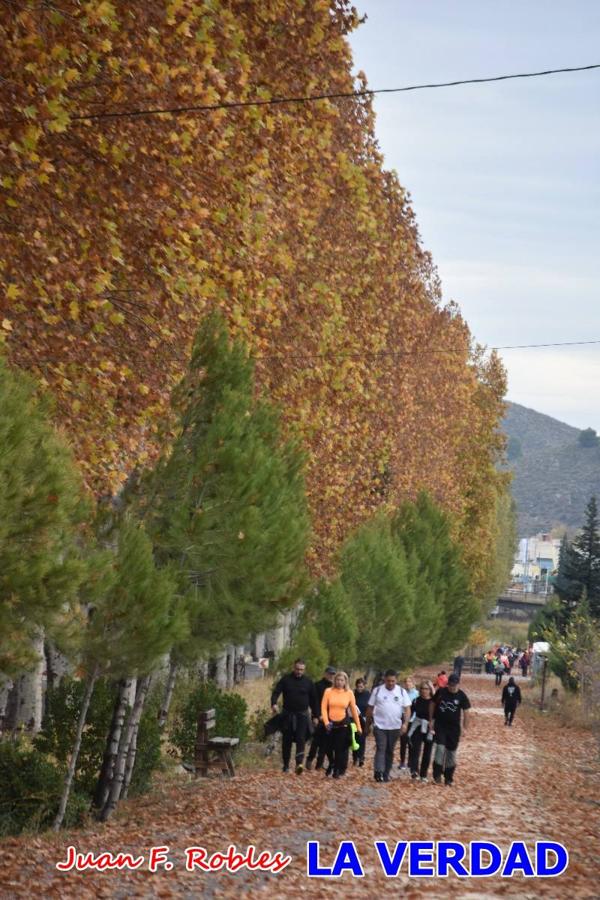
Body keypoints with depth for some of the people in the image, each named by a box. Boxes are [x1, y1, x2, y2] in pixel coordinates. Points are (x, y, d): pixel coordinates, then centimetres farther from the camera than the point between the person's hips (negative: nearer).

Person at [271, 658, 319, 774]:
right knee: (286, 740, 6)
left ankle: (299, 763, -26)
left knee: (301, 739, -15)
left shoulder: (308, 682, 6)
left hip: (302, 715, -1)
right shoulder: (286, 680, 2)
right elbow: (276, 692, -7)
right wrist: (274, 703, -27)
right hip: (288, 714, 1)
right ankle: (286, 765, 17)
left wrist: (315, 716, 11)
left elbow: (313, 699, 13)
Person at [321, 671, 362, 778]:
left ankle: (338, 770, 11)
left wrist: (358, 726, 7)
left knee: (341, 748, -1)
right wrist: (326, 722, -15)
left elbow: (354, 710, 5)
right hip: (331, 724, 0)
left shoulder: (349, 693, -1)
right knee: (329, 747, 5)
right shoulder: (328, 691, -3)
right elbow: (324, 707, -4)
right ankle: (331, 765, 31)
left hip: (343, 724, 0)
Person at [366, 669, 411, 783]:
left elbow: (407, 709, 0)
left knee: (390, 751, 9)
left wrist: (405, 723, -13)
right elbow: (370, 708, 4)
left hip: (395, 727, 2)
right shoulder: (377, 691, -2)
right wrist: (367, 724, 6)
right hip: (380, 726, -2)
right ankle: (378, 772, -21)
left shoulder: (402, 692, 0)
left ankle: (386, 774, 16)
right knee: (381, 749, -13)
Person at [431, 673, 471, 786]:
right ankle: (437, 774, -6)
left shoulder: (462, 696, -6)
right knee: (439, 748, -14)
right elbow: (433, 705, 6)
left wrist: (464, 727, -5)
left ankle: (448, 778, 16)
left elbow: (466, 712, -2)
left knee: (451, 752, 6)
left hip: (454, 728, 0)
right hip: (440, 726, 0)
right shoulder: (441, 692, -4)